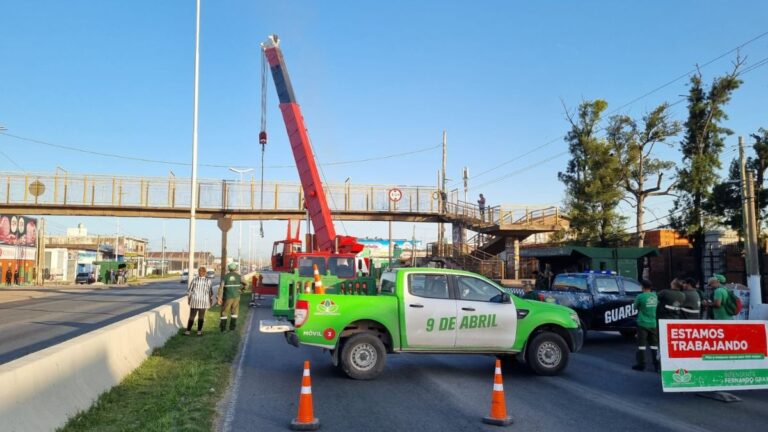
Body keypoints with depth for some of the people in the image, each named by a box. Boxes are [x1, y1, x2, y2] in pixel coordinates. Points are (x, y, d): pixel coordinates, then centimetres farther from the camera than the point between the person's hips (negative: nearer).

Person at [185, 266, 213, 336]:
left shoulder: (194, 279, -6)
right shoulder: (208, 281, -6)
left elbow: (189, 290, -2)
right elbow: (210, 292, -1)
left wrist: (188, 298, 10)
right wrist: (211, 300, 11)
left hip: (194, 300, 0)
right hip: (204, 301, 0)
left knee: (191, 316, 9)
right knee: (201, 316, 10)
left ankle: (188, 331, 10)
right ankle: (199, 331, 8)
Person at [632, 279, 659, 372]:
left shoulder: (640, 296, -13)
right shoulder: (655, 296, 1)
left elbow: (636, 306, 1)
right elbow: (657, 305, 16)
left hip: (643, 323, -4)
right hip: (653, 323, 4)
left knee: (641, 344, 2)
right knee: (654, 344, 11)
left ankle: (641, 364, 6)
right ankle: (656, 364, 13)